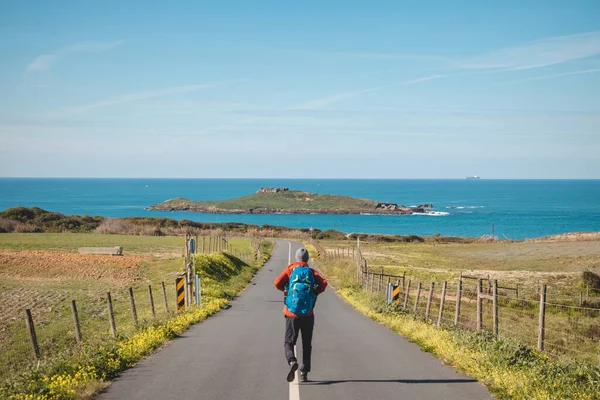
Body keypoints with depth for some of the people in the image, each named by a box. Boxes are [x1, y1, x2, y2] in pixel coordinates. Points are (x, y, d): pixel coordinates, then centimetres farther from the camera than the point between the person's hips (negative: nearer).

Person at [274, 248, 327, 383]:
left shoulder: (291, 269, 3)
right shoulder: (312, 272, 5)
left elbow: (277, 282, -10)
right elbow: (323, 283, -12)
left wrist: (285, 290, 10)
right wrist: (315, 293, 5)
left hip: (292, 313, -1)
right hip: (308, 314, 1)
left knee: (289, 342, 3)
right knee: (307, 344, 14)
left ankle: (292, 361, -27)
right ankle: (304, 373, 12)